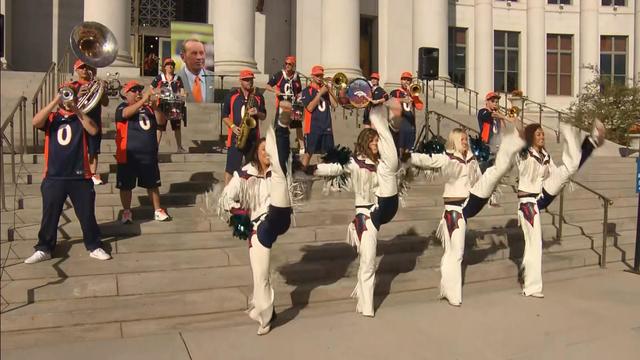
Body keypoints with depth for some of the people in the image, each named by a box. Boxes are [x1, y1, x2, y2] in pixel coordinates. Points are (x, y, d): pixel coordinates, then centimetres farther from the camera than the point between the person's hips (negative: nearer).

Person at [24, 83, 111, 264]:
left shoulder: (81, 117, 6)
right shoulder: (51, 117, 8)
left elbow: (93, 130, -14)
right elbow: (35, 122, -13)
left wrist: (76, 110, -17)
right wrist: (55, 102, -17)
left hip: (80, 176, -1)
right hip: (53, 176, 1)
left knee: (87, 214, 6)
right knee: (49, 214, 9)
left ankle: (94, 247, 18)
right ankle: (44, 249, 21)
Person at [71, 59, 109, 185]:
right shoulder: (73, 86, 4)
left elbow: (105, 103, 1)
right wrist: (78, 96, -25)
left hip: (94, 122, 2)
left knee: (93, 150, 3)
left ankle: (94, 174, 7)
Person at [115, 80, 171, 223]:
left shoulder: (148, 108, 9)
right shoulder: (122, 107, -2)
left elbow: (161, 121, -1)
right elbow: (127, 113, -25)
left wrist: (154, 107, -18)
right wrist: (143, 100, -33)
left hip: (149, 155, 4)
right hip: (128, 155, -4)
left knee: (152, 184, 11)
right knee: (126, 185, 4)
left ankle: (158, 210, 20)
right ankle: (126, 211, 17)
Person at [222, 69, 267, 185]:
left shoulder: (258, 97, 10)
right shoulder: (231, 96, 4)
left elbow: (264, 116, 11)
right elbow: (224, 116, 5)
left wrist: (257, 113, -11)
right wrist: (233, 126, -11)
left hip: (253, 137, 2)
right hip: (235, 136, -2)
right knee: (231, 167, -5)